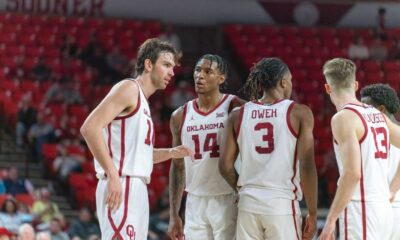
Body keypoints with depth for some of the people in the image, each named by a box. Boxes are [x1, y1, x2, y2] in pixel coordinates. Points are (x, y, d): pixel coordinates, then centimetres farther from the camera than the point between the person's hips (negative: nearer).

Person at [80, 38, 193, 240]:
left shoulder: (142, 101, 22)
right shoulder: (129, 89, -6)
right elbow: (90, 127, -19)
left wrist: (171, 153, 16)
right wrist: (112, 175, -23)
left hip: (137, 189, 10)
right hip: (121, 187, -10)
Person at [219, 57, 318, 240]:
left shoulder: (238, 115, 7)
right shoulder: (299, 113, -2)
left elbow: (225, 166, 6)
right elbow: (306, 166, -7)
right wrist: (312, 214, -1)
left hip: (249, 204, 4)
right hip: (283, 204, -4)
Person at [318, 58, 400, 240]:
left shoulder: (343, 118, -11)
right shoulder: (378, 116, 13)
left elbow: (352, 173, -20)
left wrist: (331, 219, -17)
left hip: (360, 211, -8)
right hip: (383, 209, 8)